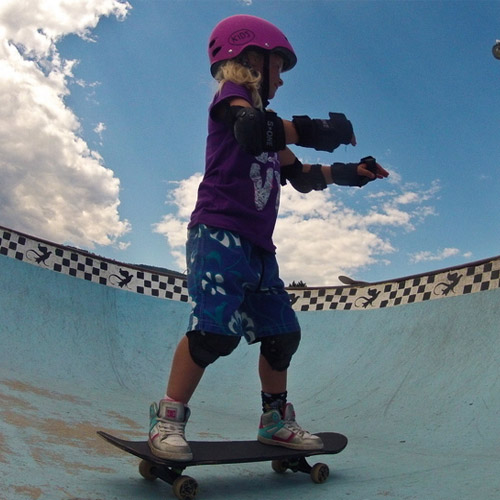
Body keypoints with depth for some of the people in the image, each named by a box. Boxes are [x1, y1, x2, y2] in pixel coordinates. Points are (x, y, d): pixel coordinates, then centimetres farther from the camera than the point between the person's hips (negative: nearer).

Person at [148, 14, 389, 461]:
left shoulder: (267, 126, 28)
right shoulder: (231, 97, 2)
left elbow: (302, 177, 29)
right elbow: (252, 131, -23)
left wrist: (348, 173, 18)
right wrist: (315, 131, -19)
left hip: (257, 247, 9)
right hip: (219, 233, -9)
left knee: (282, 332, 8)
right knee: (216, 328, -21)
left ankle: (275, 420, 22)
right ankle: (168, 419, -6)